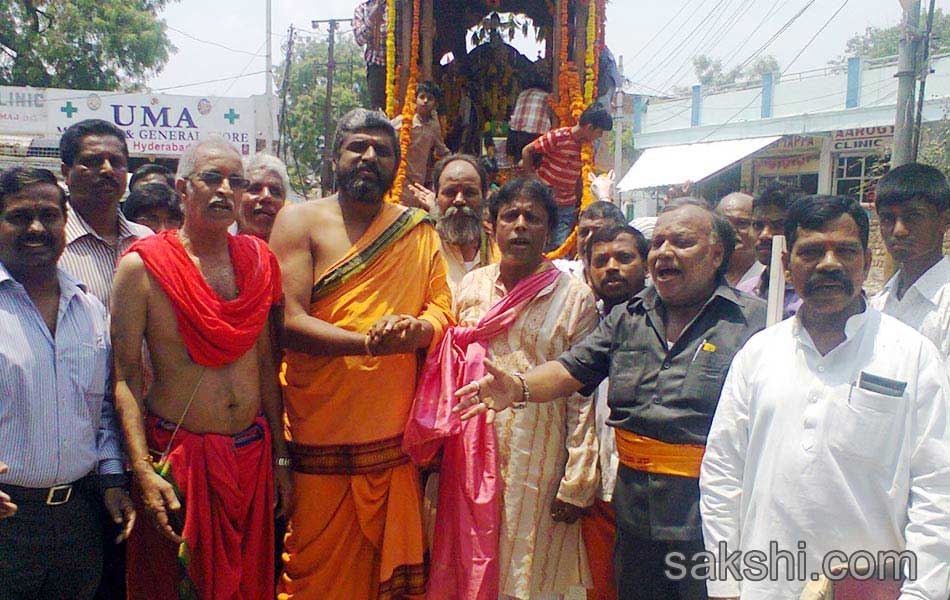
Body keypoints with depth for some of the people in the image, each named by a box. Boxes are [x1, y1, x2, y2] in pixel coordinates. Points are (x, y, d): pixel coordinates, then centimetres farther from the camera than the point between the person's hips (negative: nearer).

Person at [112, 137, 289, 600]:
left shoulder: (258, 260, 4)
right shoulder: (142, 266, -8)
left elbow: (265, 364, 8)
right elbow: (125, 377, -9)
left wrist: (280, 457, 8)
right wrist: (144, 472, -17)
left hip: (253, 454, 4)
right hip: (178, 456, -4)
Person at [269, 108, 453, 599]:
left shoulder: (418, 231, 10)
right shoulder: (300, 221, -1)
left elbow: (442, 309, 6)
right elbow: (287, 322, -11)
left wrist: (416, 330, -18)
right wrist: (367, 342, -25)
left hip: (396, 441, 3)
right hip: (318, 438, -2)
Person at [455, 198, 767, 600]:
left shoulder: (753, 321, -5)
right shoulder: (627, 319, 9)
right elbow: (572, 370, 0)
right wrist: (519, 388, -20)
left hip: (710, 521, -4)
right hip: (635, 514, 4)